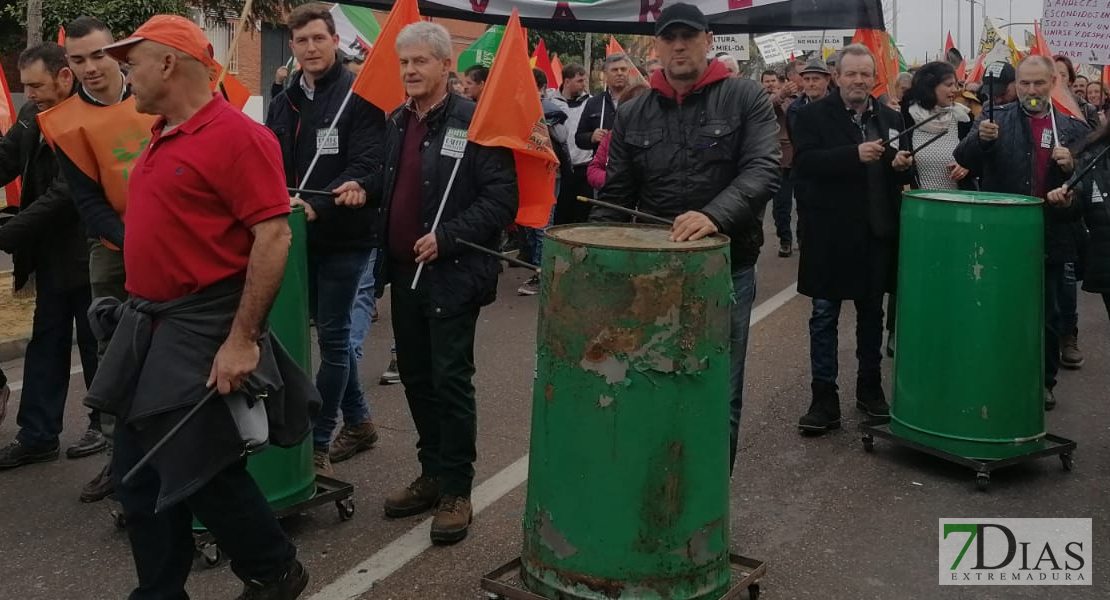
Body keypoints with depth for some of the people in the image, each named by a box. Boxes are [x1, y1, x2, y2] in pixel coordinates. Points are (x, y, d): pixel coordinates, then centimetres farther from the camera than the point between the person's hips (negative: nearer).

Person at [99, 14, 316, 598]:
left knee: (202, 470, 1)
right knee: (136, 471, 13)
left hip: (203, 331, -9)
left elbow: (273, 236, -21)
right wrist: (139, 312, 18)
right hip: (149, 326, 9)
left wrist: (242, 338, -23)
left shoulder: (236, 135, -15)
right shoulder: (161, 136, 13)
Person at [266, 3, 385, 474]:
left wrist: (318, 206, -28)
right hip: (300, 238, 6)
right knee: (335, 334, 16)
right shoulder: (284, 102, 11)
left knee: (333, 338, 1)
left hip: (344, 238, -6)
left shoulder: (359, 95, -9)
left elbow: (366, 166, -18)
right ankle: (358, 422, 32)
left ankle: (317, 444, 9)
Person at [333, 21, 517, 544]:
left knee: (450, 380, -2)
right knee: (416, 378, 14)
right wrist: (366, 188, 2)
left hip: (452, 274, -7)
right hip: (404, 271, 8)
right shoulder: (397, 122, 11)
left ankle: (457, 491, 10)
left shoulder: (473, 122, -12)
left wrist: (447, 237, -20)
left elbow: (501, 198, -16)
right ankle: (432, 474, 29)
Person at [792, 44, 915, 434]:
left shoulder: (891, 118, 9)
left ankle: (870, 388, 30)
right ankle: (824, 399, 9)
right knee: (824, 317, 2)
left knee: (872, 314, 15)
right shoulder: (815, 115, -4)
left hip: (878, 233, 4)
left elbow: (903, 173, 15)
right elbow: (804, 163, -18)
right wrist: (854, 155, -28)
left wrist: (902, 166, -9)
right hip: (830, 234, -4)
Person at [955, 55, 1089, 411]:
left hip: (1050, 238, 1)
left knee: (1048, 315, 10)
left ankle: (1045, 381, 25)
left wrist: (1071, 165, -15)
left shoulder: (1072, 127, 6)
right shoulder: (995, 118, 2)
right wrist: (981, 138, -29)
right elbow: (964, 159, -9)